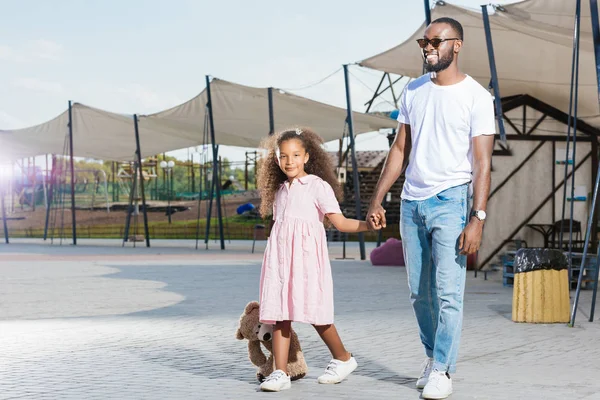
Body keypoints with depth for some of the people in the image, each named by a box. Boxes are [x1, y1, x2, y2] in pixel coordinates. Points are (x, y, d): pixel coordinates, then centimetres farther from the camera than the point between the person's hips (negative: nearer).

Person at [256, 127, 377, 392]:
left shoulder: (318, 186, -1)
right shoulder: (279, 190, 18)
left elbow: (340, 222, -9)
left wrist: (368, 224, -23)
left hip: (306, 256, -5)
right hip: (280, 256, 6)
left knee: (314, 312, -4)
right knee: (279, 312, -2)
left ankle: (343, 358, 17)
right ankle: (280, 373, -1)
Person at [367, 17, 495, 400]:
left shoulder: (476, 97, -6)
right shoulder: (414, 91, 10)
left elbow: (482, 163, -10)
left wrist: (477, 218, -17)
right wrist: (377, 200, 11)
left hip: (450, 200, -5)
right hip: (412, 202, 5)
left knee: (448, 292, -7)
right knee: (419, 292, 10)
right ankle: (433, 356, 25)